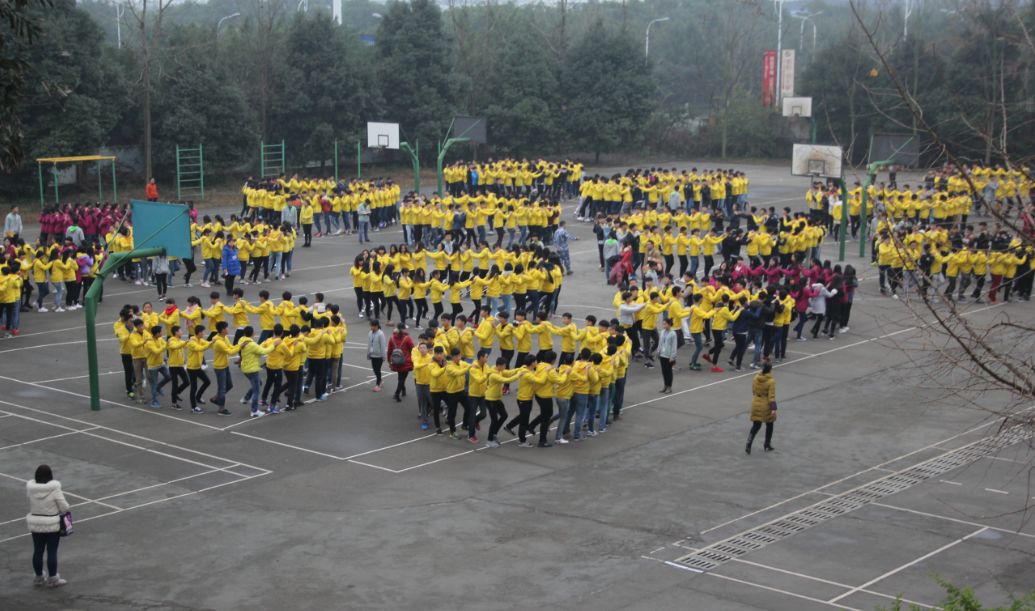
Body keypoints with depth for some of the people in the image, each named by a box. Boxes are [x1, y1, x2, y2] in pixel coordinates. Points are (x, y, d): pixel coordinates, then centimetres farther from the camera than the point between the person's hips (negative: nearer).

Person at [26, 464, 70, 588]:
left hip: (35, 524, 4)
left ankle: (39, 578, 25)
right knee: (52, 551, 6)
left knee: (38, 551, 14)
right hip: (52, 525, -4)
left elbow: (30, 506, 0)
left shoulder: (30, 488, -9)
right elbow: (64, 507, -13)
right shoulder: (54, 488, -19)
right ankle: (52, 579, 13)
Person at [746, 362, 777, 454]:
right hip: (766, 406, -4)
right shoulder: (771, 381, -19)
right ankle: (767, 446, 26)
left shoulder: (755, 378, -3)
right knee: (769, 425, 17)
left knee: (756, 426, 10)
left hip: (756, 404, 4)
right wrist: (773, 409, -21)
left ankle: (748, 445, -5)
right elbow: (771, 396, -21)